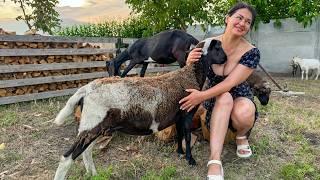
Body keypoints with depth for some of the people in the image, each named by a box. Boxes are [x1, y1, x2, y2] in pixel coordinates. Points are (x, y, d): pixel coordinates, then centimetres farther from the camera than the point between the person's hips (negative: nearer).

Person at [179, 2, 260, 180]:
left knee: (244, 113, -36)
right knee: (225, 98, -36)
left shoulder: (251, 52, -16)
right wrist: (190, 63, -28)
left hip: (239, 96, 0)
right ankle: (214, 162, -36)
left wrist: (201, 96, -39)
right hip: (214, 100, 1)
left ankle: (241, 136, 2)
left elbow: (230, 83, -26)